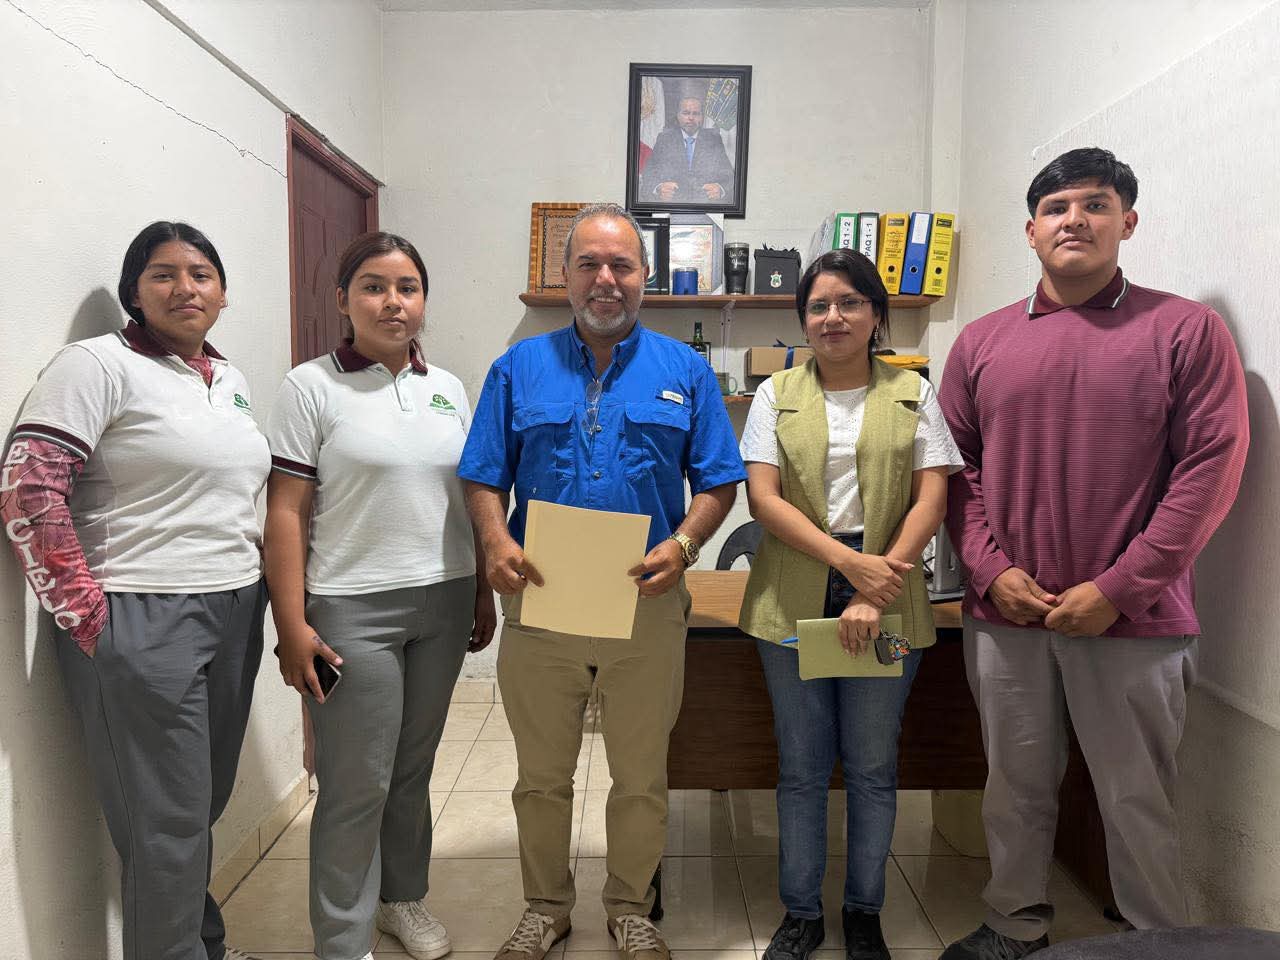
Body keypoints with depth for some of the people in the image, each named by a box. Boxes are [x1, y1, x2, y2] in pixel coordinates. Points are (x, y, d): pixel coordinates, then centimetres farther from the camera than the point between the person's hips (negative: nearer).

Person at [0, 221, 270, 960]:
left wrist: (263, 589, 11)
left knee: (207, 802, 18)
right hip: (141, 623, -6)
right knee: (167, 820, 3)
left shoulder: (232, 379, 13)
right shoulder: (98, 364, -8)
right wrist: (85, 615, -14)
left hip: (235, 617, 7)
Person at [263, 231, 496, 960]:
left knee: (414, 766, 17)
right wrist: (293, 626, -12)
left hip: (445, 601, 5)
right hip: (353, 610, -4)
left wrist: (485, 592, 12)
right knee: (358, 783, 3)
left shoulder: (448, 389, 9)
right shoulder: (313, 387, -5)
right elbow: (286, 512, -8)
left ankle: (403, 895, 38)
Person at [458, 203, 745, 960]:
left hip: (648, 605, 0)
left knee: (642, 777, 15)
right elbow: (484, 479, 4)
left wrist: (684, 543, -15)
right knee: (542, 776, 16)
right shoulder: (520, 367, 5)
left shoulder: (685, 370, 4)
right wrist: (498, 544, -15)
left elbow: (718, 481, 2)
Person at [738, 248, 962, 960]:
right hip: (794, 601, 1)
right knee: (802, 767, 10)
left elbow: (932, 498, -3)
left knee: (873, 767, 10)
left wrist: (875, 594, -14)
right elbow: (763, 497, -4)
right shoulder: (778, 394, 6)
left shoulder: (913, 393, 5)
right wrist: (850, 561, -16)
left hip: (887, 604, 0)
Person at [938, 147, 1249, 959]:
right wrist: (993, 571, -6)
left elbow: (1212, 467, -7)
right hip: (1004, 613, 3)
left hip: (1133, 619, -2)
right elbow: (956, 467, 7)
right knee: (1016, 788, 15)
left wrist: (1118, 589, -12)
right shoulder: (982, 342, 7)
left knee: (1138, 802, 8)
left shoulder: (1186, 330, -1)